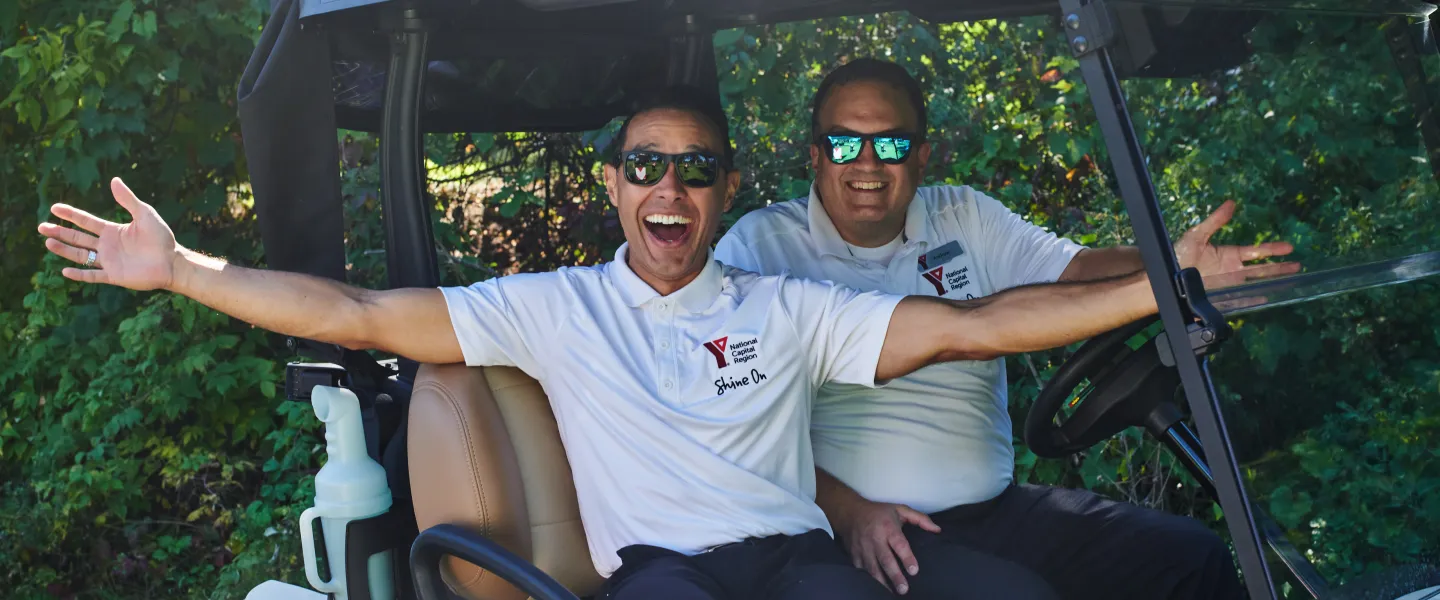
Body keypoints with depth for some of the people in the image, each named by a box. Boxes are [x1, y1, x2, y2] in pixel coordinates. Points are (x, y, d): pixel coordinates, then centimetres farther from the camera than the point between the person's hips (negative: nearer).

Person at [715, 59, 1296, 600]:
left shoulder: (965, 217, 13)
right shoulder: (760, 245, -2)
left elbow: (1072, 274, 0)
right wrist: (845, 511, -17)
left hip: (1001, 507, 5)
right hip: (873, 530, -5)